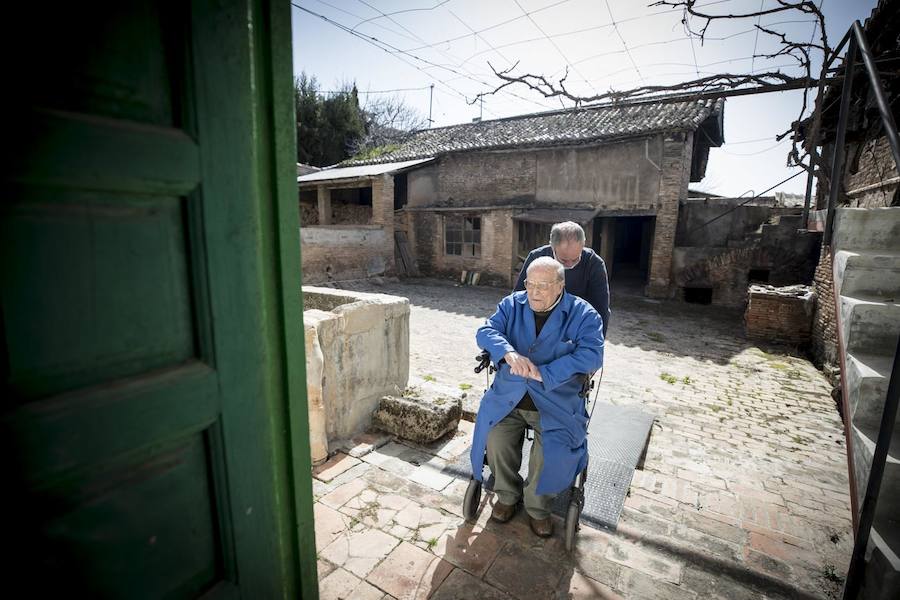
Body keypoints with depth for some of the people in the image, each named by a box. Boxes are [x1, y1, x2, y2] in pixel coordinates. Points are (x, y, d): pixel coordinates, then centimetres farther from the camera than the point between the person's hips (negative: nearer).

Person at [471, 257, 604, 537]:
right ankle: (507, 495, 14)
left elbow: (592, 354, -17)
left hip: (556, 401, -2)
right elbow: (486, 331, -6)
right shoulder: (512, 304, 5)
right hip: (508, 395, 3)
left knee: (552, 450, -22)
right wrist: (509, 353, -28)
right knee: (496, 437, -18)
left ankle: (537, 507, 11)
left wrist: (544, 373, -26)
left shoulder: (583, 314, -4)